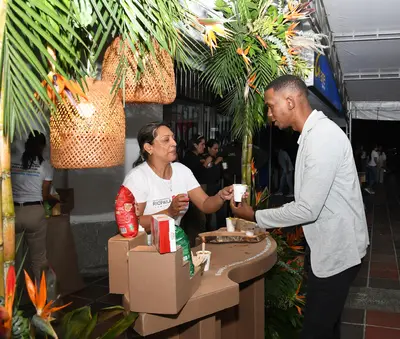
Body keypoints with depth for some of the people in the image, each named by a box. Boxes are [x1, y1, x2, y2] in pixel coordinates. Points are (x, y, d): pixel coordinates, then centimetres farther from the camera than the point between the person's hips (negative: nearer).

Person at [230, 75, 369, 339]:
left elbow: (307, 210, -26)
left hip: (336, 250, -10)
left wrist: (254, 216, -14)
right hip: (329, 246, 10)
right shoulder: (314, 133, 8)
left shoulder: (323, 137, -25)